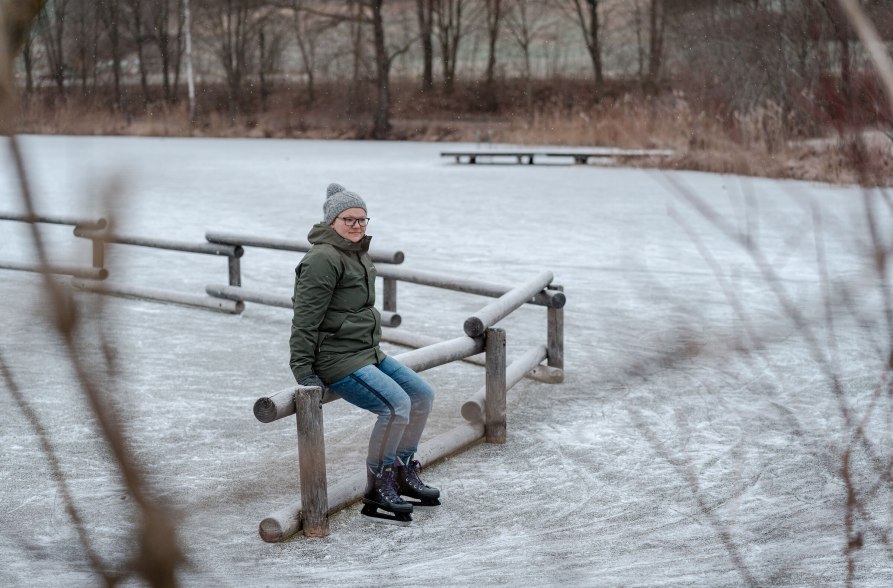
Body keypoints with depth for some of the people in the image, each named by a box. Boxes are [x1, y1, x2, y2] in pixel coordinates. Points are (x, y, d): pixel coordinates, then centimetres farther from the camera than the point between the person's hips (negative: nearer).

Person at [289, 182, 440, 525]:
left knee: (422, 395, 6)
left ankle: (402, 474, 20)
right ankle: (377, 493, -11)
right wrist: (303, 371, -19)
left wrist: (376, 350, 26)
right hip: (337, 359, -10)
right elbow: (305, 319, -18)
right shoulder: (323, 259, -16)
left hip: (368, 352, 10)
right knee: (396, 405, -24)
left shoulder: (360, 257, 16)